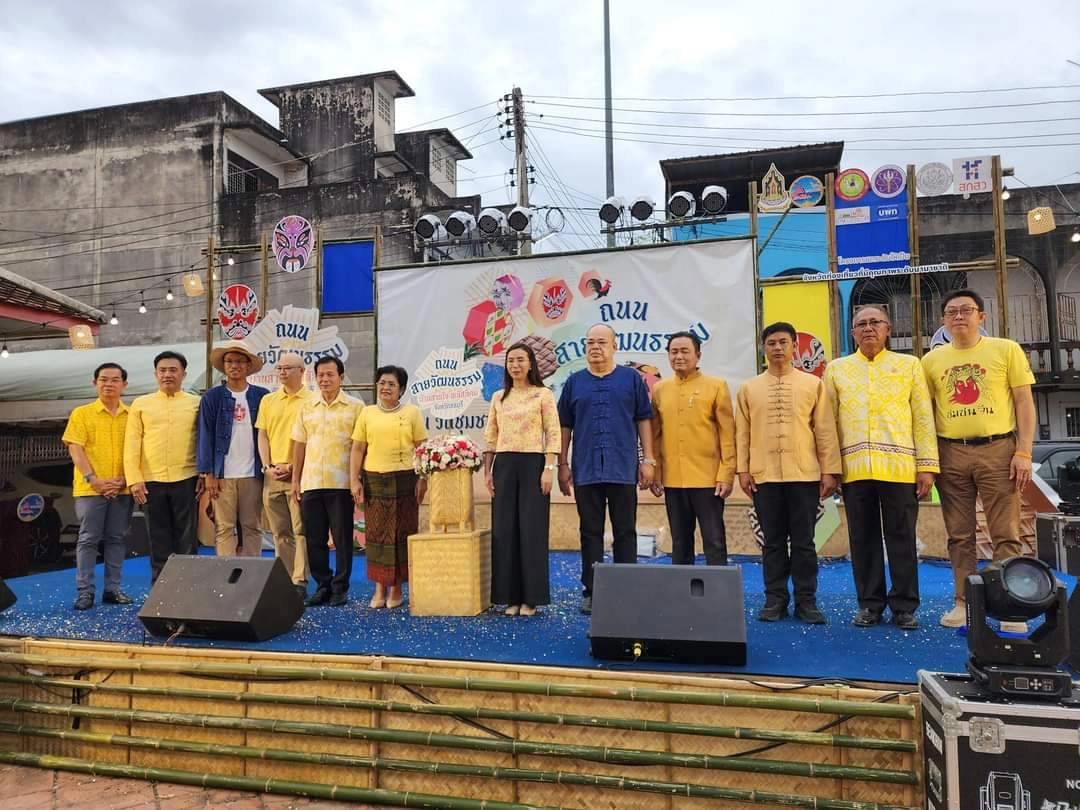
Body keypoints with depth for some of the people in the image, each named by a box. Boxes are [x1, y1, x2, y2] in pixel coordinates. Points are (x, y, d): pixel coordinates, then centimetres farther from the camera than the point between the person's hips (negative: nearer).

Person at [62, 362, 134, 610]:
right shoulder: (82, 413, 3)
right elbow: (75, 449, -3)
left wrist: (126, 478, -7)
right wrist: (92, 479, -14)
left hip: (123, 489, 2)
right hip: (90, 488, -2)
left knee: (116, 539, 7)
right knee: (88, 539, 1)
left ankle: (113, 588, 14)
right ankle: (85, 591, 6)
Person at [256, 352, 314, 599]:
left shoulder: (312, 400, -2)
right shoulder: (268, 400, 15)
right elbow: (262, 436, 14)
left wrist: (292, 467, -12)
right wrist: (267, 467, 1)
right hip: (272, 474, 5)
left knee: (300, 530, -5)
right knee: (280, 532, 10)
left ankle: (299, 582, -2)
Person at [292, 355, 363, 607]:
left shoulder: (355, 407, -1)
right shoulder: (307, 407, 12)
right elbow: (299, 445, 13)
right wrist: (296, 480, 10)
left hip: (341, 483, -4)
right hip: (311, 483, 4)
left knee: (342, 538, 3)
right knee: (314, 539, 9)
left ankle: (340, 587, 14)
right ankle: (322, 585, 21)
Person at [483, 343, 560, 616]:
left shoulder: (544, 394, 2)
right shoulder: (498, 397, 13)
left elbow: (553, 434, -3)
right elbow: (490, 436, 13)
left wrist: (548, 468, -12)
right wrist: (487, 471, 5)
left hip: (533, 464, -3)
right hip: (504, 466, 4)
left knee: (532, 529, -2)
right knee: (504, 529, 3)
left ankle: (531, 597, 6)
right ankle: (510, 596, 11)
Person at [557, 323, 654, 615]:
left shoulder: (631, 378, 6)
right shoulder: (574, 382, 10)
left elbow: (643, 420, 5)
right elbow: (565, 426, 10)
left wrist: (648, 460, -1)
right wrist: (563, 464, 5)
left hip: (623, 469, -1)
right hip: (586, 470, 1)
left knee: (625, 532, 5)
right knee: (591, 532, 7)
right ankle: (591, 591, 14)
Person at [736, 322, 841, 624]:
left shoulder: (813, 384, 5)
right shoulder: (749, 388, 8)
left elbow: (825, 430, 3)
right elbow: (742, 432, 6)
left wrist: (830, 471, -1)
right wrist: (743, 469, 0)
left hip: (805, 475, -1)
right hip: (764, 476, 1)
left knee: (803, 541, 4)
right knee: (773, 541, 7)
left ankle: (806, 601, 14)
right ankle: (775, 599, 15)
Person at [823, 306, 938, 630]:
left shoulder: (909, 365, 10)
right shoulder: (836, 369, 12)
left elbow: (923, 418, 5)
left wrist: (927, 466, -2)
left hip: (900, 467, -1)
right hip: (854, 469, 1)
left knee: (902, 539, 3)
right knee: (863, 539, 7)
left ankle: (904, 606, 15)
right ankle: (869, 604, 17)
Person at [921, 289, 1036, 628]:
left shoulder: (1006, 350, 3)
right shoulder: (932, 360, 8)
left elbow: (1024, 402, 1)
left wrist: (1024, 452, -7)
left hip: (997, 449, -2)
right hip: (950, 453, 2)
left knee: (1005, 534, 0)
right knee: (960, 536, 8)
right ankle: (963, 603, 16)